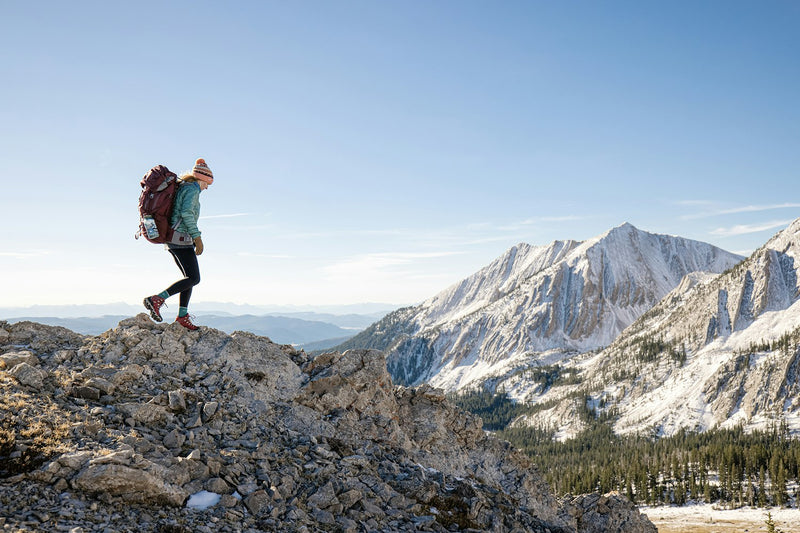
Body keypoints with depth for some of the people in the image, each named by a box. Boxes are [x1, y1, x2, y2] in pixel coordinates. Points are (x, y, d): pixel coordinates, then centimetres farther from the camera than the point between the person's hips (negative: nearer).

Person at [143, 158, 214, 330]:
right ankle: (157, 299, -18)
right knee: (193, 278, -12)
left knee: (190, 277, 13)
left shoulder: (182, 187, 21)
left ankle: (183, 316, 11)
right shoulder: (192, 189, -9)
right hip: (181, 239, -11)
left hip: (173, 238, 11)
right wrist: (197, 237, -22)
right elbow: (187, 212, -23)